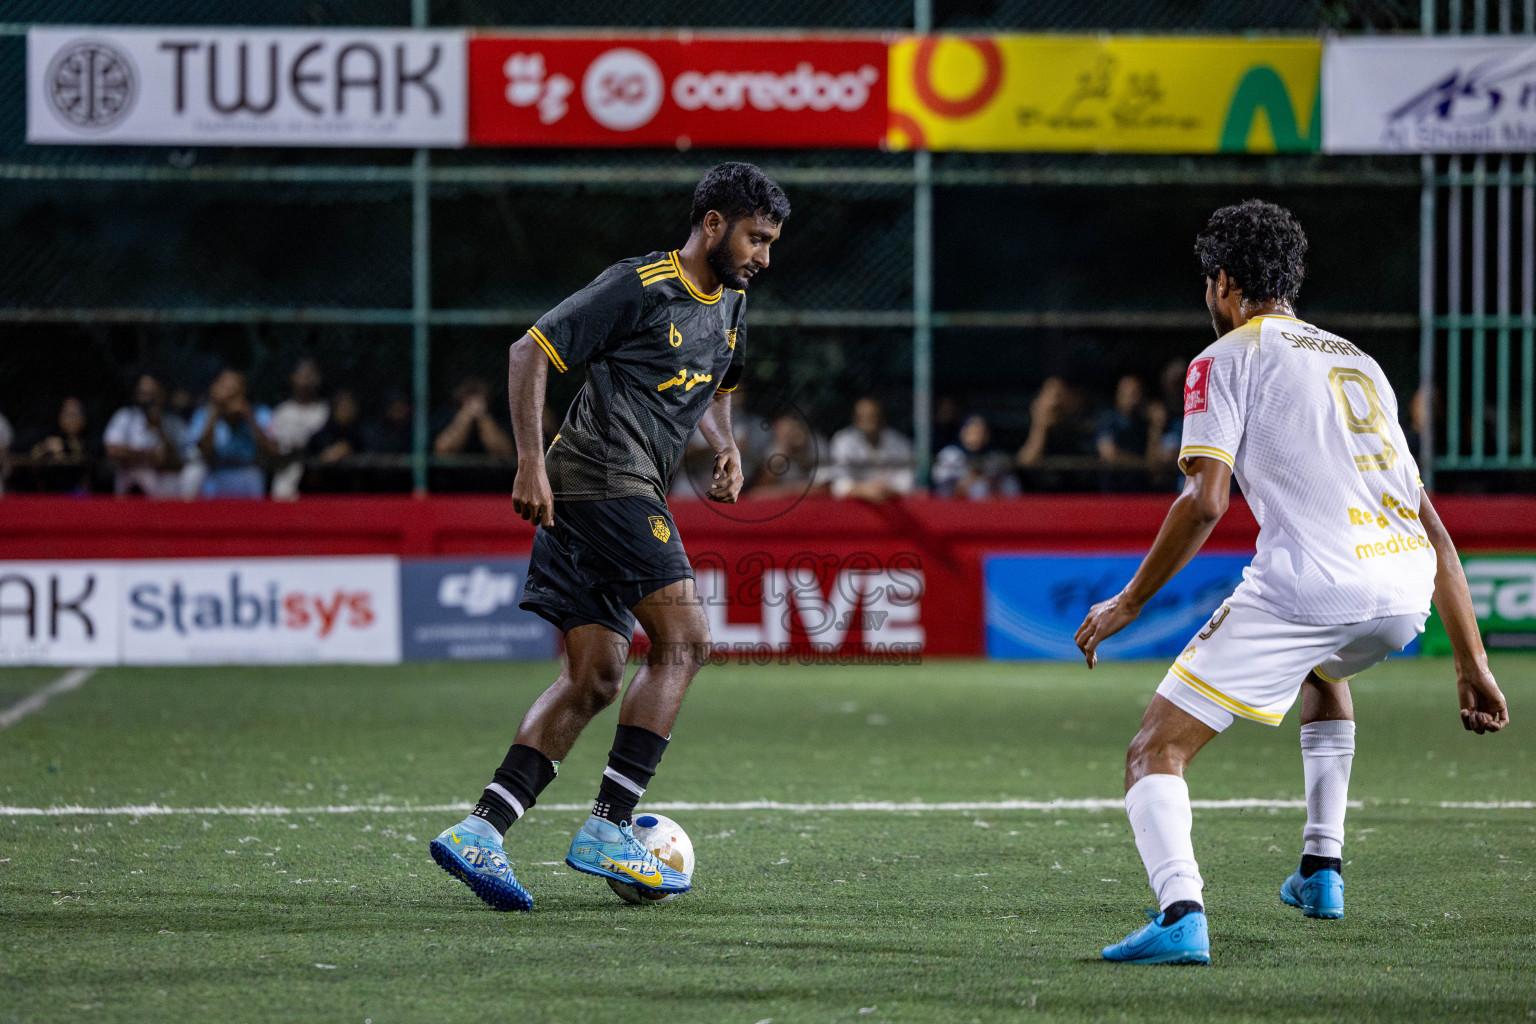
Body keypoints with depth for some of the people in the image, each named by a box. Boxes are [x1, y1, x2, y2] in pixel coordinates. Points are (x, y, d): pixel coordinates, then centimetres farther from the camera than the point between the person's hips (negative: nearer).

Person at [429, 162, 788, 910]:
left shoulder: (730, 303, 17)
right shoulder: (639, 287, -9)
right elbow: (529, 352, -9)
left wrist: (724, 446, 14)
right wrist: (531, 464, -16)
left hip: (631, 494, 9)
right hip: (602, 476, -9)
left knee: (594, 680, 3)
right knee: (684, 640, -12)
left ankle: (479, 833, -2)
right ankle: (606, 831, -13)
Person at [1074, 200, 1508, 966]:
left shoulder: (1226, 358, 9)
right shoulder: (1358, 362, 28)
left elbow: (1205, 502, -6)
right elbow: (1432, 525, 26)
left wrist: (1128, 604, 3)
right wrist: (1472, 664, 26)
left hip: (1307, 581, -7)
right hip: (1405, 590, 7)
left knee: (1156, 752, -3)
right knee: (1324, 670, 41)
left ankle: (1180, 913, -28)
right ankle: (1322, 871, 36)